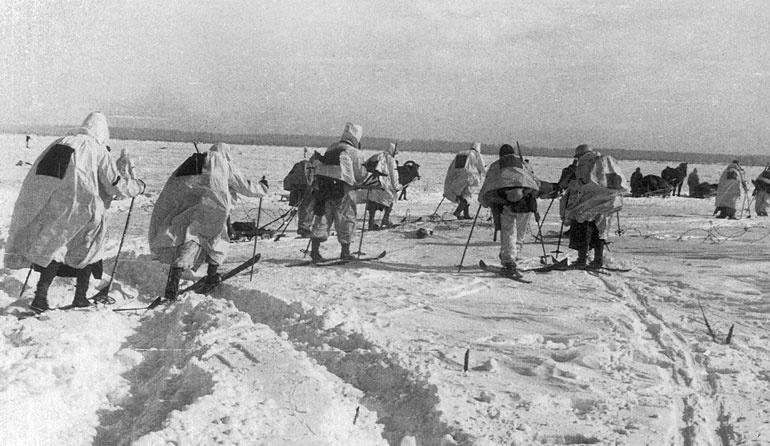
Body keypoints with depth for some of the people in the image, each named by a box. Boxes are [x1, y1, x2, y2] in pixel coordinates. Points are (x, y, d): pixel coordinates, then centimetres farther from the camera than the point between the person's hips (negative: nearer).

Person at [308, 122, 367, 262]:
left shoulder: (330, 148, 15)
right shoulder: (354, 152, -2)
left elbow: (319, 166, 12)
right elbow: (360, 176, -1)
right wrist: (365, 171, 19)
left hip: (323, 188, 5)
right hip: (343, 190, -5)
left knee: (322, 219, 8)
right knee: (346, 220, 8)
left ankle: (315, 249, 1)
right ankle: (345, 252, 12)